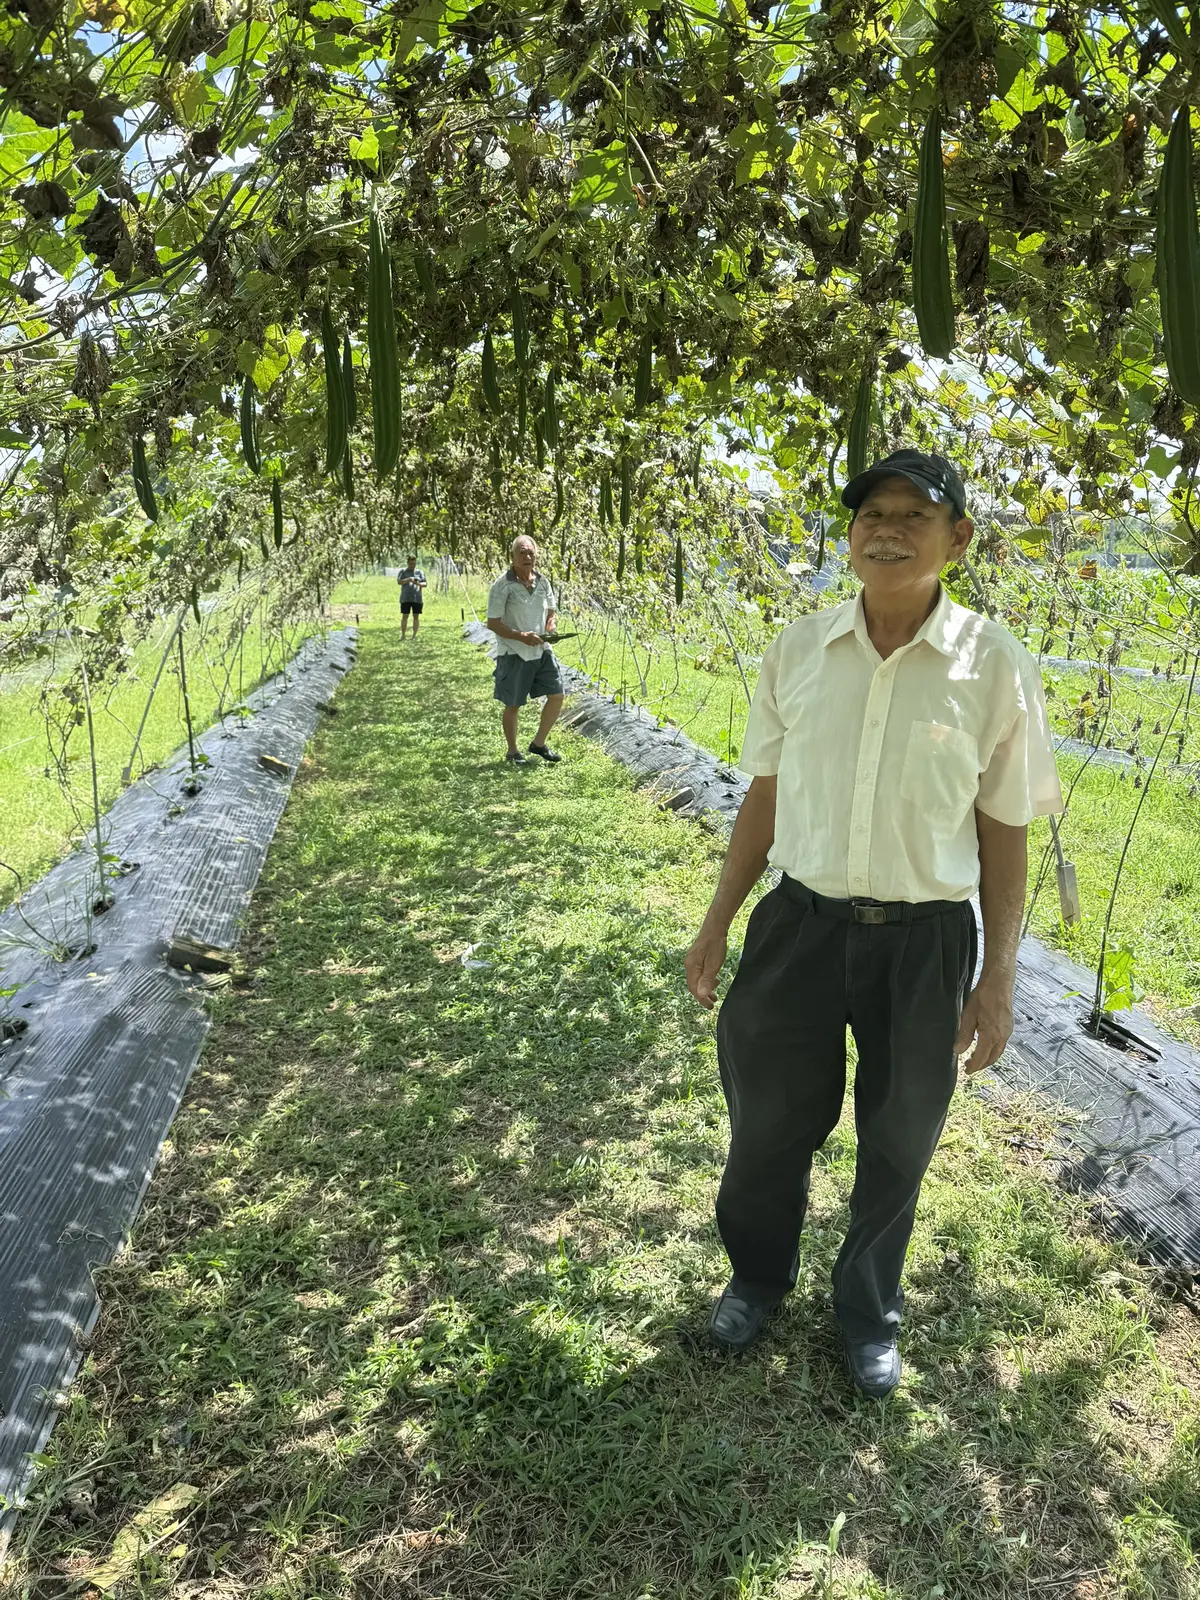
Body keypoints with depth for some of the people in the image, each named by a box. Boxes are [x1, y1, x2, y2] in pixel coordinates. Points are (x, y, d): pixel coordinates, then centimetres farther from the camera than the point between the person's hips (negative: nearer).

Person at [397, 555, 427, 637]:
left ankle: (414, 635, 4)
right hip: (405, 598, -1)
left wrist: (418, 583, -18)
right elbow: (399, 582, -6)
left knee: (416, 617, 0)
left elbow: (424, 584, 3)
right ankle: (402, 635, 0)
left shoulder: (419, 572, 9)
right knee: (404, 616, -2)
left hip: (417, 598, 1)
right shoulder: (403, 571, 7)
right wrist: (408, 579, -23)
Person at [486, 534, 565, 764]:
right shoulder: (502, 585, -14)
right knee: (513, 705, 6)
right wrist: (521, 636, -24)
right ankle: (512, 752, 23)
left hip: (541, 650, 6)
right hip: (513, 654, -6)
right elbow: (493, 623, -14)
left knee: (557, 696, 5)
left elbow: (551, 611, 16)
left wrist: (551, 624, -7)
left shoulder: (543, 581, 4)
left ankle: (539, 744, 22)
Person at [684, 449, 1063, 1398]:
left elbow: (1005, 834, -3)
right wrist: (717, 925, 8)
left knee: (898, 1143, 18)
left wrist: (998, 980, -2)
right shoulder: (798, 651, -4)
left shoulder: (995, 667, -9)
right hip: (800, 923, 2)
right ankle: (759, 1275, 49)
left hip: (924, 941, -1)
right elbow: (765, 796, 5)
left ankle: (870, 1308, 48)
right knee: (768, 1122, 17)